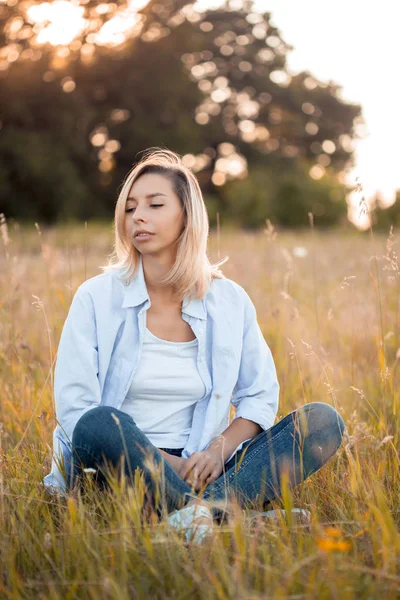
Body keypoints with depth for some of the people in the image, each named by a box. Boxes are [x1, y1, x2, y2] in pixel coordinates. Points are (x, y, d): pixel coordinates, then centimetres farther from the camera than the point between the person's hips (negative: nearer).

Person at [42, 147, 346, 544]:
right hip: (119, 467, -3)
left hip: (198, 468, 3)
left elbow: (260, 396, 10)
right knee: (101, 424, -37)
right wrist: (163, 461, -17)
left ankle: (206, 506, -37)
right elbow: (73, 408, -8)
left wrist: (219, 450, -11)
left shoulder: (230, 301, 5)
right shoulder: (96, 298, -2)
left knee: (324, 420, -15)